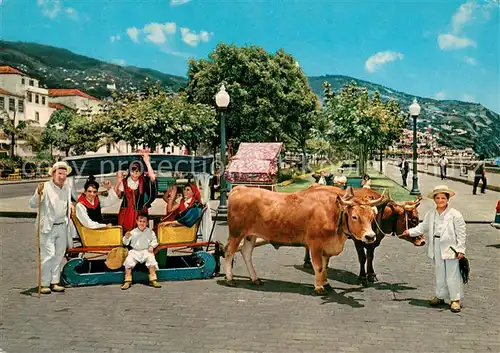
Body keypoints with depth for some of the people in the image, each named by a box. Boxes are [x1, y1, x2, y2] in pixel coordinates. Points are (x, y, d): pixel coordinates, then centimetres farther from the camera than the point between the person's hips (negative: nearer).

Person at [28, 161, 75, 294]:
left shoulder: (67, 187, 7)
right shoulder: (45, 187, -13)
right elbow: (32, 204, -21)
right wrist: (38, 194, -39)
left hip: (62, 227, 6)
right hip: (48, 227, -6)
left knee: (59, 255, 10)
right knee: (48, 255, -6)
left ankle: (55, 282, 20)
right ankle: (44, 284, 4)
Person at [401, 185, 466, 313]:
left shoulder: (455, 214, -9)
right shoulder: (430, 214, 6)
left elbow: (461, 233, -7)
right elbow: (423, 227, 14)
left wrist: (460, 249, -9)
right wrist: (410, 232, 3)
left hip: (450, 249, -5)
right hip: (436, 249, 5)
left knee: (452, 274, -1)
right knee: (439, 273, 15)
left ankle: (456, 299, 9)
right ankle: (441, 296, 28)